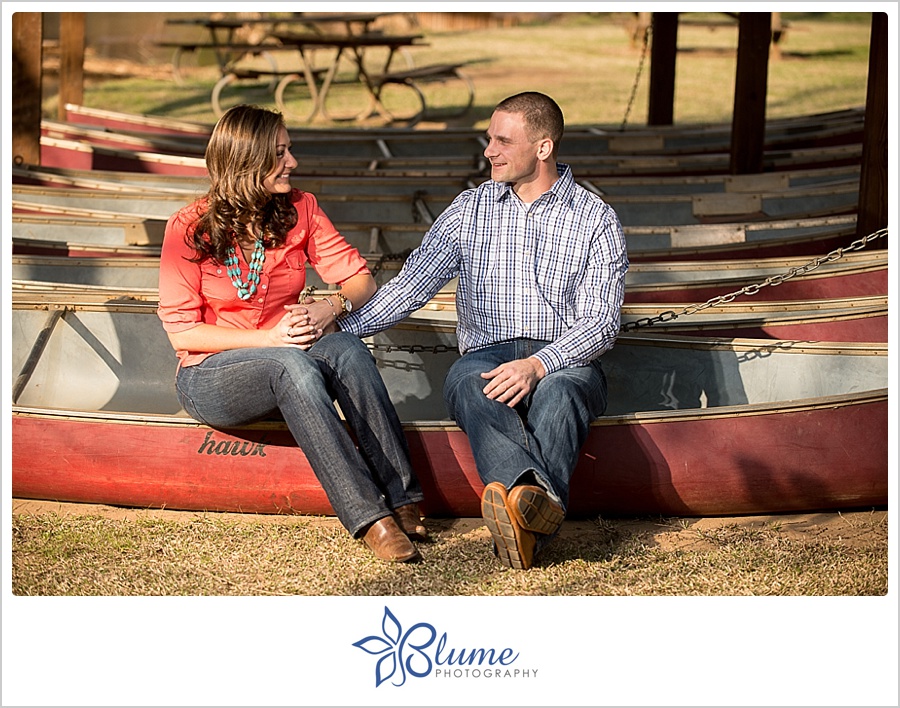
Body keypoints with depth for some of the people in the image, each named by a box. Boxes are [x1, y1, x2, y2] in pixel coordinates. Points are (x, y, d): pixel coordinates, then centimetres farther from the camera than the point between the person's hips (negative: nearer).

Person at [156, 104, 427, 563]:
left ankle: (402, 501, -38)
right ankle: (368, 517, -46)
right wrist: (269, 339, -21)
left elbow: (360, 279, 2)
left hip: (289, 362, 4)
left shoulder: (299, 209, 2)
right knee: (292, 364, -37)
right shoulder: (190, 228, -9)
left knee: (345, 347, -32)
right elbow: (182, 332, -11)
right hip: (208, 376, -3)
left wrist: (332, 307, -21)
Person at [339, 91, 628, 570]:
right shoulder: (470, 209, 16)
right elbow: (410, 286, 13)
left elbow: (600, 322, -4)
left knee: (557, 392, -39)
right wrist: (341, 327, -1)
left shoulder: (595, 219, 6)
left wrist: (539, 364, -22)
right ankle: (534, 494, -62)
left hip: (566, 362, -1)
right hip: (486, 354, 1)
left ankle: (523, 524, -60)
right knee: (468, 380, -36)